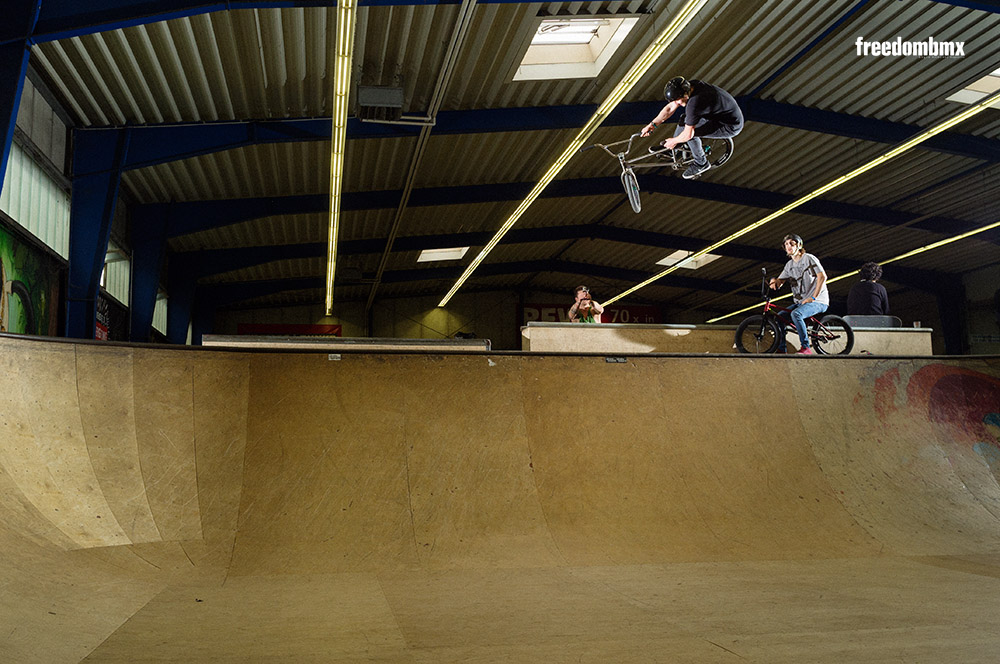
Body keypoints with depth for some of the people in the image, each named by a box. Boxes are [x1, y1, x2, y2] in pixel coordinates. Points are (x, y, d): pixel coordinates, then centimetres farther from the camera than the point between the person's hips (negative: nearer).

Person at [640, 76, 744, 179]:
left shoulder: (694, 103, -34)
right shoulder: (689, 87, -9)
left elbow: (688, 134, -26)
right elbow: (670, 108, 2)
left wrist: (674, 141, -7)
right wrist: (653, 124, -5)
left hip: (731, 126, -9)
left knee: (691, 133, -17)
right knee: (686, 118, 12)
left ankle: (702, 164, 4)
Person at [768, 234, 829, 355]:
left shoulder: (809, 258, -8)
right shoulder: (789, 265, 15)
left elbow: (822, 276, -18)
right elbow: (780, 282, 14)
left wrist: (813, 297, -21)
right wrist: (774, 281, -12)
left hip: (818, 301, -8)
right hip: (800, 302, 8)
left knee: (796, 314, -32)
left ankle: (805, 347, -27)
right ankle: (781, 350, 0)